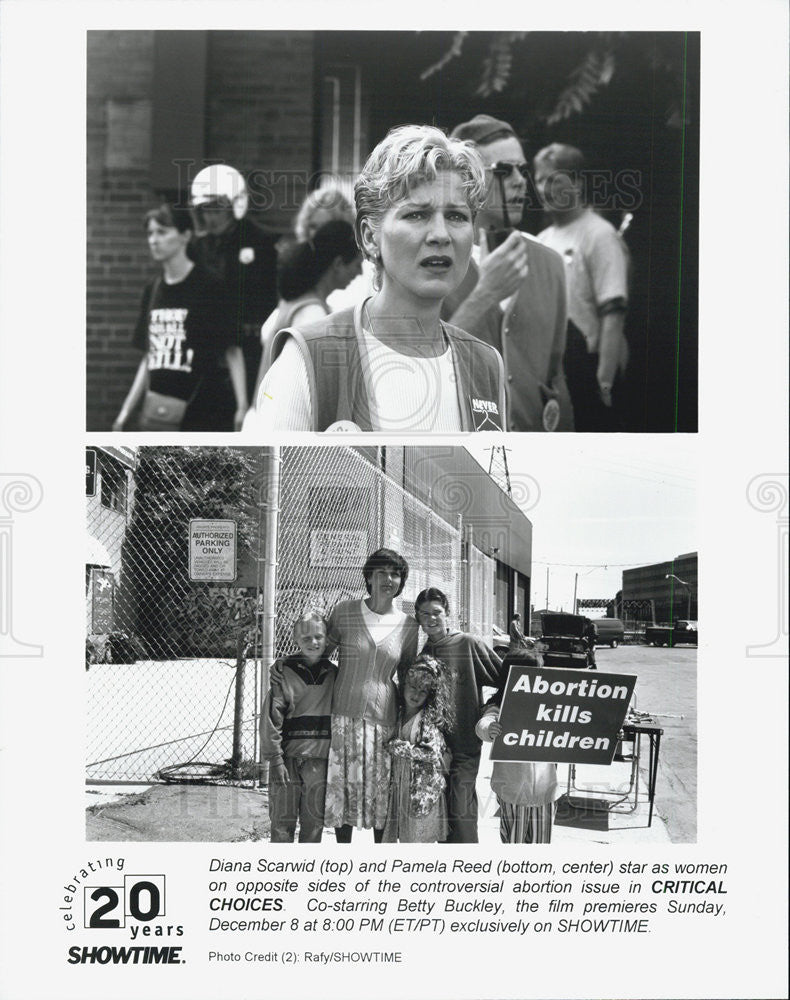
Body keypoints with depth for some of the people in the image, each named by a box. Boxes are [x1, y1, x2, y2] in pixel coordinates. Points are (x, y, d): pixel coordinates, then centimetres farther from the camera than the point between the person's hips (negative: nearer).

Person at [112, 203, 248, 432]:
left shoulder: (209, 287, -4)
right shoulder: (153, 290, 13)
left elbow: (232, 351, -5)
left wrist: (242, 407, -14)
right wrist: (126, 412, 17)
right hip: (158, 412, 6)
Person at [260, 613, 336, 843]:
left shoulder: (333, 674, 7)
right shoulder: (284, 671, -4)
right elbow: (271, 718, -6)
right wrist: (275, 758, -11)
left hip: (320, 758, 3)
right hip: (288, 755, -3)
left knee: (314, 821, 8)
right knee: (283, 821, 2)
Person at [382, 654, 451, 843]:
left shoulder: (430, 718, -8)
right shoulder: (397, 715, 9)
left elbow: (433, 752, -20)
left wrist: (398, 747, -14)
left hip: (422, 788, -5)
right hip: (398, 787, 6)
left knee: (418, 838, -2)